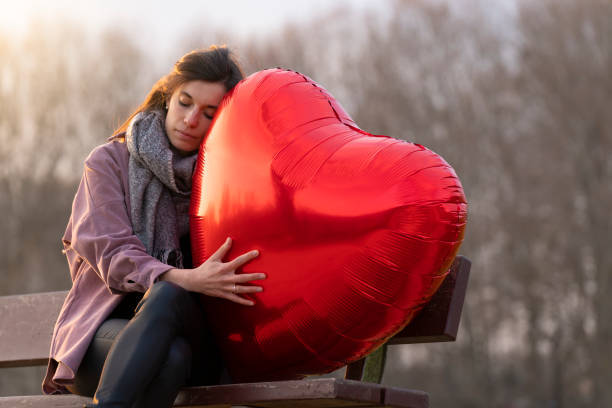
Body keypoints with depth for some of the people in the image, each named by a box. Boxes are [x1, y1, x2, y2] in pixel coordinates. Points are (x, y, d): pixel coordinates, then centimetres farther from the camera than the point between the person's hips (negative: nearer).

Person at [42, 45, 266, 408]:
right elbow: (112, 255, -8)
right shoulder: (111, 161, 6)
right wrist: (187, 279, -25)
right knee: (171, 354, -36)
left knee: (168, 295, -35)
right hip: (104, 327, -1)